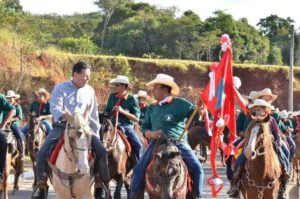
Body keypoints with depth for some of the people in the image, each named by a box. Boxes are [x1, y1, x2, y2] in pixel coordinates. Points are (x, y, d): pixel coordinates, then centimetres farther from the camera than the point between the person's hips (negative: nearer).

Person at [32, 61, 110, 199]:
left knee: (102, 151, -17)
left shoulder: (89, 91, 9)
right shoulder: (60, 88, 0)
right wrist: (64, 115, -34)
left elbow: (93, 115, 15)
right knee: (42, 153, -19)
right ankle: (41, 185, 0)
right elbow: (55, 107, -13)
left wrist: (95, 134, 13)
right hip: (61, 126, -2)